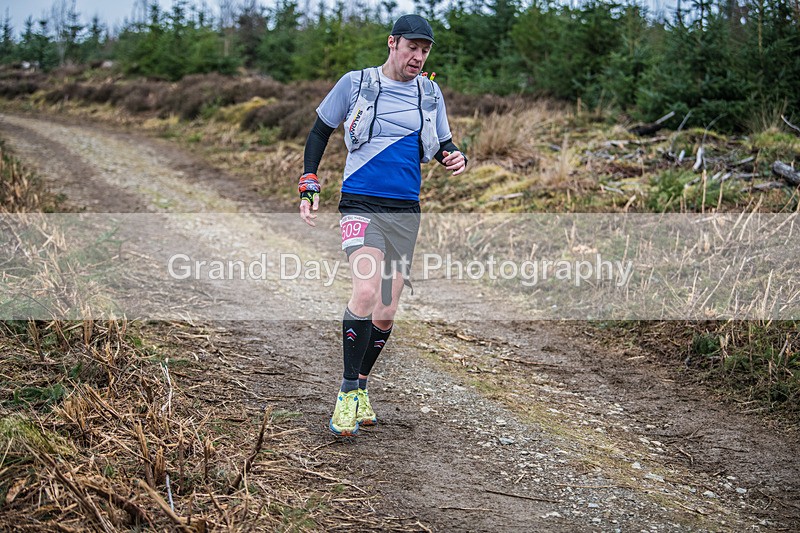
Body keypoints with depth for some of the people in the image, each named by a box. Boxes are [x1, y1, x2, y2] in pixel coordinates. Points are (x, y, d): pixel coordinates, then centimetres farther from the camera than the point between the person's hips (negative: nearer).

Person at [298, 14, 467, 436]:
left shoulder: (430, 93, 9)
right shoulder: (355, 83, 0)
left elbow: (442, 145, 19)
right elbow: (319, 132, 10)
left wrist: (456, 158, -5)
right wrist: (308, 187, 2)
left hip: (405, 210, 4)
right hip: (361, 204, -4)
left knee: (385, 314, 4)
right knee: (366, 291, -25)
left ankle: (359, 388, 25)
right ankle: (348, 394, -12)